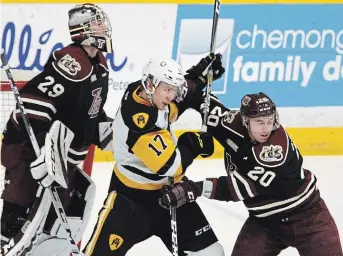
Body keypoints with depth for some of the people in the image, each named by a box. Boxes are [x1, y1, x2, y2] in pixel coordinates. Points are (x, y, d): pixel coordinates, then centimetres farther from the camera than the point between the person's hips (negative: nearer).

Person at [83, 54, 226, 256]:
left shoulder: (151, 96, -6)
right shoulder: (139, 119, -31)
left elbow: (179, 101, 19)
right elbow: (168, 165, -31)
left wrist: (201, 75, 4)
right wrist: (194, 144, -15)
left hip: (168, 190, 8)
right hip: (132, 195, -8)